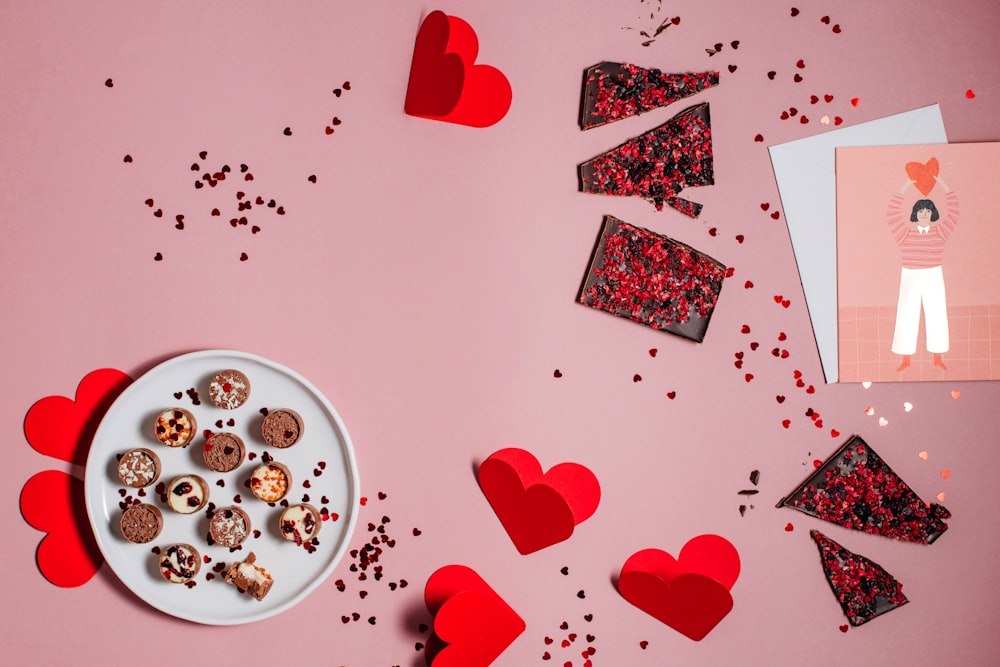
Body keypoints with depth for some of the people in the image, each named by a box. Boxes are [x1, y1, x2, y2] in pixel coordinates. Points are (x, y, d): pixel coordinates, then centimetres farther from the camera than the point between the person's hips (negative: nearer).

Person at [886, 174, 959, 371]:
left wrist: (942, 185, -2)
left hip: (934, 277, 1)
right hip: (909, 277, -1)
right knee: (907, 316, -2)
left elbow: (953, 211, -1)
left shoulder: (939, 231, 4)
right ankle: (905, 360, 4)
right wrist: (904, 188, -7)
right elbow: (892, 213, -7)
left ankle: (938, 358, 13)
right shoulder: (906, 232, 1)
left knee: (936, 315, 3)